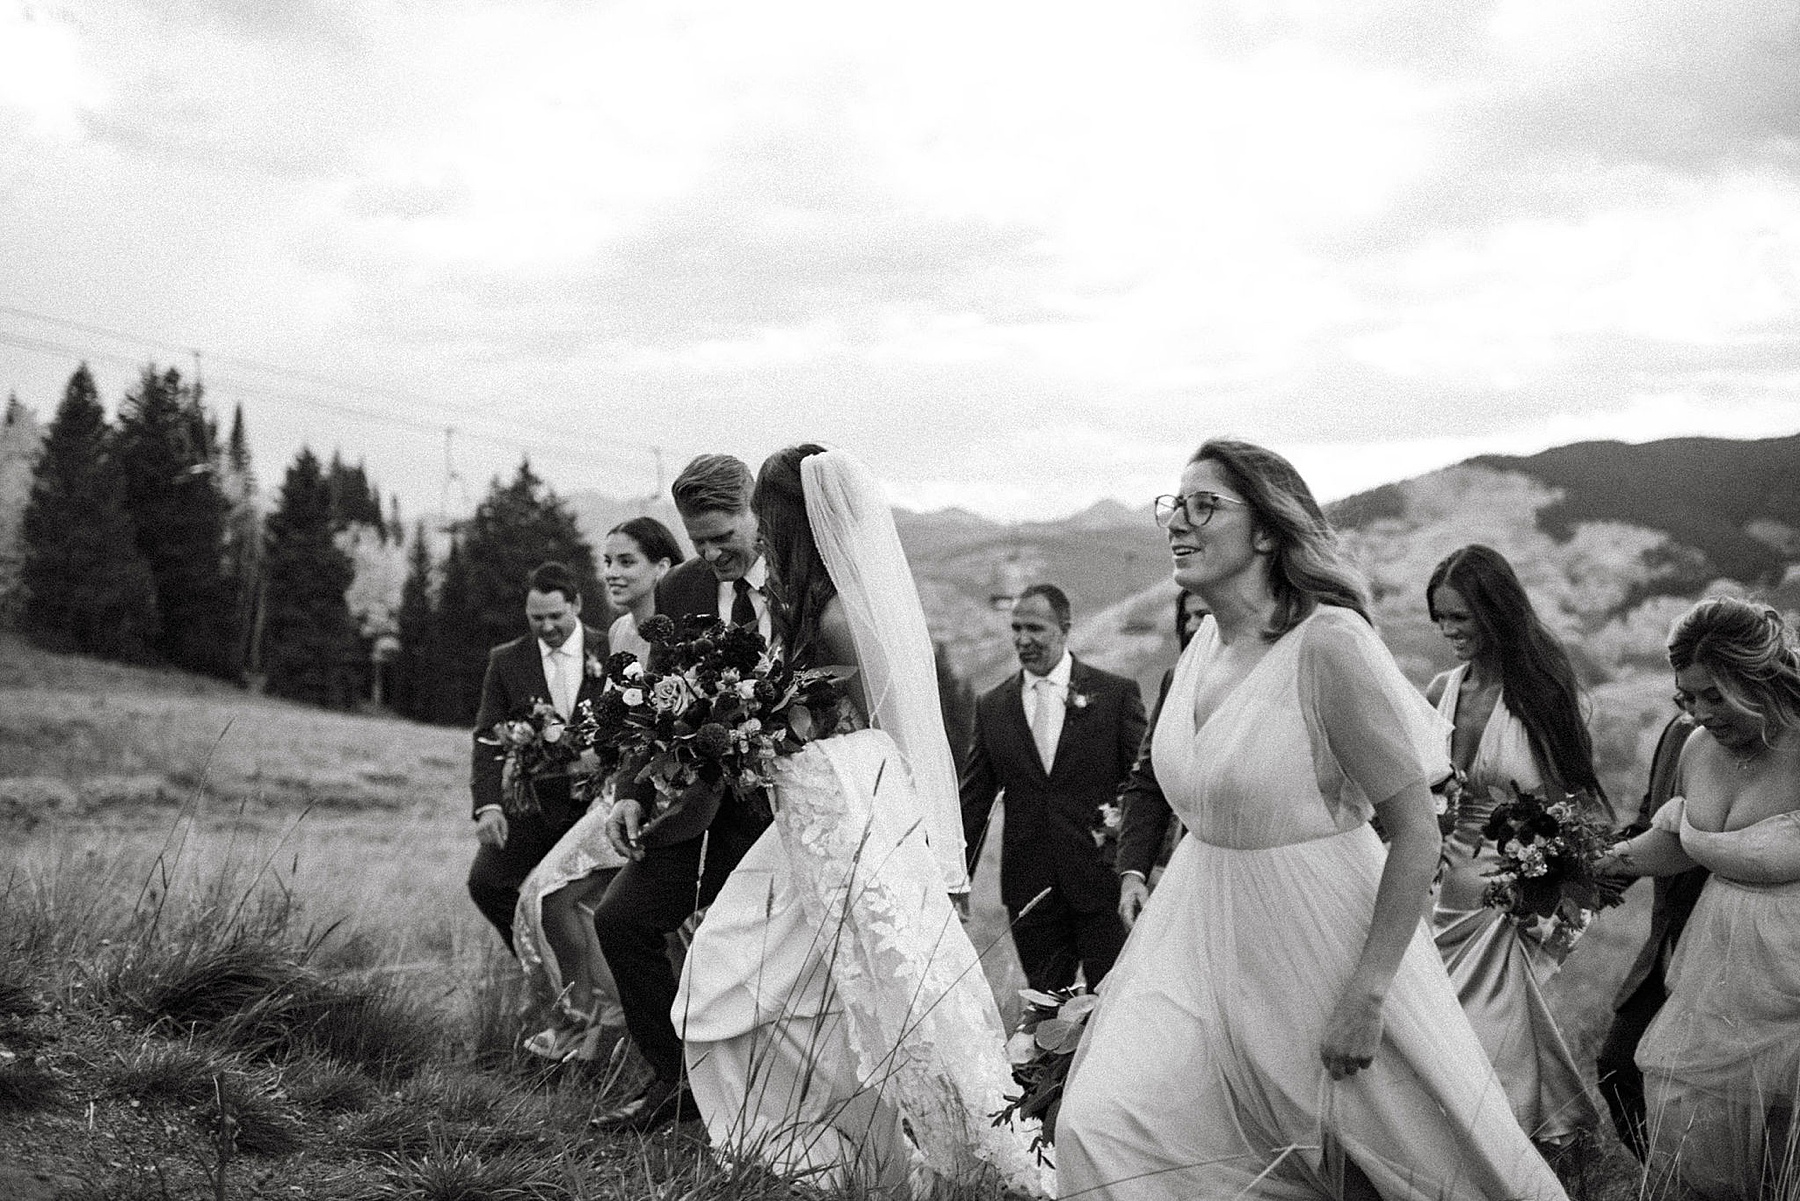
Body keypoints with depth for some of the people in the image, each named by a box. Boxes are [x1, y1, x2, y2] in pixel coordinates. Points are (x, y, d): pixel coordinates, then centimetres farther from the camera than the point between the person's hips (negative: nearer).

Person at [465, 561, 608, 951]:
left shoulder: (611, 652, 0)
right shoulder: (506, 661, 4)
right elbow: (488, 739, 0)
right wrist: (488, 805, -14)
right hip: (531, 803, 2)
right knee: (485, 882, -12)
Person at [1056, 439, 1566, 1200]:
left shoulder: (1329, 643, -19)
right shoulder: (1206, 645, 3)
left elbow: (1416, 831, -19)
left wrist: (1367, 995, -21)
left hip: (1319, 943, -6)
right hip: (1205, 938, 6)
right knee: (1099, 1128, -5)